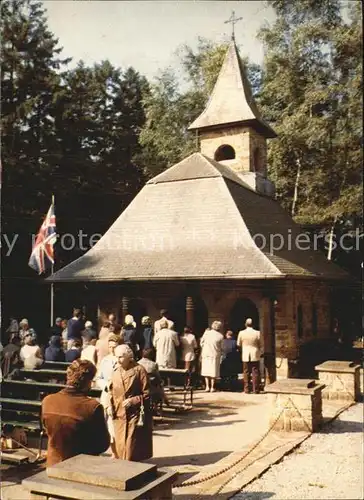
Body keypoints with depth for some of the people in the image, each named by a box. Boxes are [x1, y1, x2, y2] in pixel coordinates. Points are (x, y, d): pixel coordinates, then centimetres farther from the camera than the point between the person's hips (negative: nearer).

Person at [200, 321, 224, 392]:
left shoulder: (206, 333, -4)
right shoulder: (220, 336, -6)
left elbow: (201, 343, 2)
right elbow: (221, 347, -2)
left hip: (206, 354, 1)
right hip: (215, 355, -1)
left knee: (206, 370, 9)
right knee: (214, 371, 6)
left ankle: (207, 386, 7)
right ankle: (212, 387, 7)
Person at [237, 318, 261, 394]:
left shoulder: (241, 333, -6)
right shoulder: (257, 333, -9)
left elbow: (238, 344, 3)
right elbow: (260, 344, -2)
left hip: (245, 356, 1)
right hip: (255, 355, -1)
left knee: (246, 373, 8)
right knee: (255, 372, 5)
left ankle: (246, 389, 9)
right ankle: (256, 389, 4)